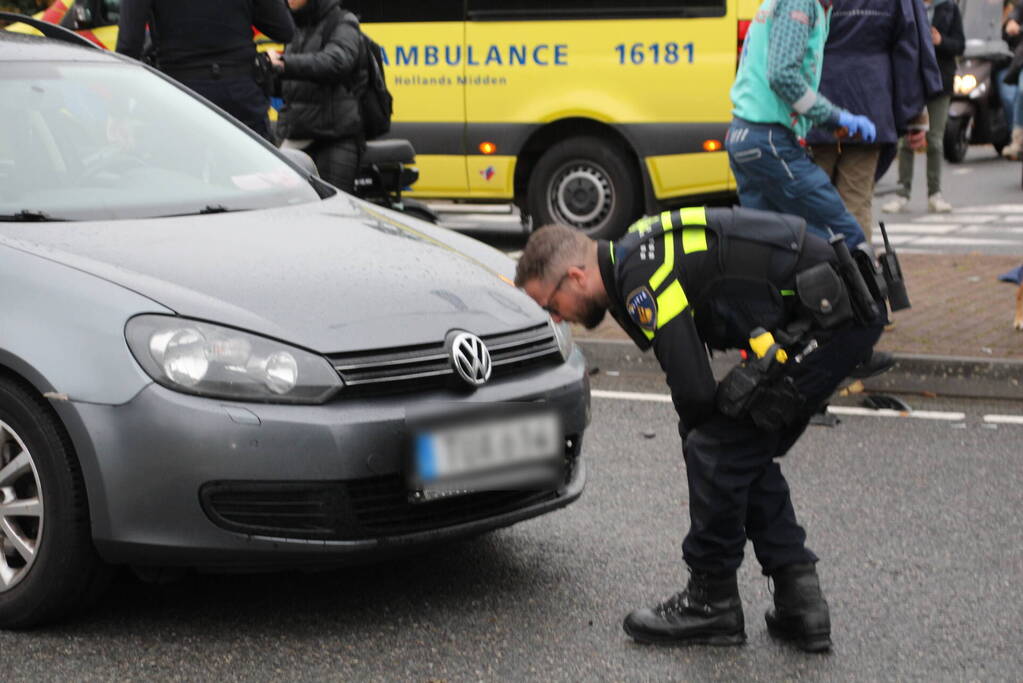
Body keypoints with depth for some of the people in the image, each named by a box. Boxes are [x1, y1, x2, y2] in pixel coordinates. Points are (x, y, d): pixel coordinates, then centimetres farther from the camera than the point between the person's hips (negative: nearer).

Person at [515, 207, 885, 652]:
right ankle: (798, 597, 15)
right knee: (746, 455, 16)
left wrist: (698, 436, 1)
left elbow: (693, 389, -20)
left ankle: (713, 601, 8)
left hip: (827, 315, -10)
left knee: (719, 449, -5)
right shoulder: (641, 255, 15)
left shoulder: (641, 280, -17)